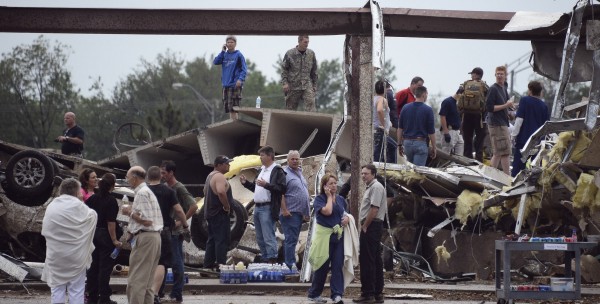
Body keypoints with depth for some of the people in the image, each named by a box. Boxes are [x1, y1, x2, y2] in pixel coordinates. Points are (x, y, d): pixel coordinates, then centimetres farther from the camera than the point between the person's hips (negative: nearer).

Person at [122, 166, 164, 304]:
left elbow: (146, 220, -20)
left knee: (136, 282, -11)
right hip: (154, 236, 10)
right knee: (146, 283, 13)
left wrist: (130, 212, -8)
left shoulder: (142, 193, -13)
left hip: (145, 237, -10)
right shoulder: (148, 191, 20)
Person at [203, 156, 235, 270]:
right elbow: (221, 192, -33)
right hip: (220, 213, -10)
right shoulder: (219, 177, -17)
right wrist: (227, 207, -22)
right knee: (222, 239, -10)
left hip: (210, 212, 10)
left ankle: (208, 263, 18)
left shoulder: (210, 176, 17)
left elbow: (206, 192, 28)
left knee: (212, 239, 15)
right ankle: (221, 263, -13)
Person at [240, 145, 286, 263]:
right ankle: (265, 260, 17)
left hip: (267, 208, -9)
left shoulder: (277, 171, -8)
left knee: (268, 237, -13)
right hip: (257, 208, 9)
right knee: (260, 238, 12)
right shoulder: (262, 170, 20)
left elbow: (282, 189, -19)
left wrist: (266, 185, -25)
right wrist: (245, 183, 12)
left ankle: (272, 261, -13)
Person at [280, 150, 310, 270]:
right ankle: (291, 265, -12)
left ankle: (288, 263, 16)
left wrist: (306, 212, 22)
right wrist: (284, 210, -22)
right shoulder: (285, 173, -10)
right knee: (291, 240, -10)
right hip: (290, 213, -9)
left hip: (300, 213, 9)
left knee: (292, 240, 12)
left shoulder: (299, 173, 18)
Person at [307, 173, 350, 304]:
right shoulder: (319, 199, -4)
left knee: (338, 265, -4)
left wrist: (347, 218, 1)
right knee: (323, 266, 3)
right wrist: (329, 196, -9)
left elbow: (345, 214, 24)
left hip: (338, 236, 4)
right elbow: (327, 211, -21)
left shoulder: (341, 199, 13)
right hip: (324, 235, -4)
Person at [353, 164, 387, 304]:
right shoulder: (371, 187, 20)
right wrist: (365, 225, 13)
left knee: (367, 260, -10)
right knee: (376, 260, 11)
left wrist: (365, 226, -15)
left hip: (370, 226, -11)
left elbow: (374, 209, -20)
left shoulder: (376, 187, -12)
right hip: (374, 226, 11)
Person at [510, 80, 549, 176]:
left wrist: (514, 135, -5)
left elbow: (519, 119, -10)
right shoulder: (544, 106, 7)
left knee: (518, 165, -3)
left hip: (524, 137, -4)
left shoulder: (525, 101, -5)